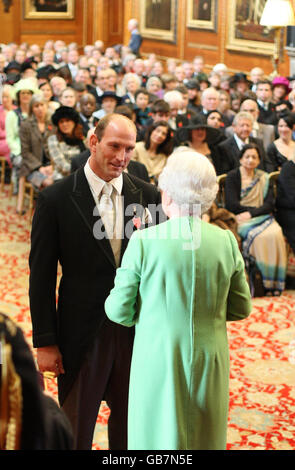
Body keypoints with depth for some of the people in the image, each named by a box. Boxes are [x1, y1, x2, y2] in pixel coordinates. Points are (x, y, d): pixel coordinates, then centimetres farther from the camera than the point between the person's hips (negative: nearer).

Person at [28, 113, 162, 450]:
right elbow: (41, 276, -7)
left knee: (130, 423, 20)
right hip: (82, 333, -3)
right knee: (75, 431, 14)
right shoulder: (56, 200, -10)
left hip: (137, 332, 3)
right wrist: (45, 342, -8)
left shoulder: (147, 195, 0)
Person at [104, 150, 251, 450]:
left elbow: (119, 310, -8)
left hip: (159, 360, -3)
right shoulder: (226, 241, -5)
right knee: (205, 439, 18)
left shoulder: (143, 242, -14)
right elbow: (241, 308, 3)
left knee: (158, 436, 12)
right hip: (209, 360, 3)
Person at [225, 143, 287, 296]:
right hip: (240, 220, -3)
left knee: (275, 234, -28)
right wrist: (260, 209, -4)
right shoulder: (232, 176, 4)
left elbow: (270, 205, 4)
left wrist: (251, 213, -13)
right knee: (257, 236, -33)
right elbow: (231, 205, -7)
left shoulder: (263, 178, 15)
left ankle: (274, 283, -22)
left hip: (262, 218, 3)